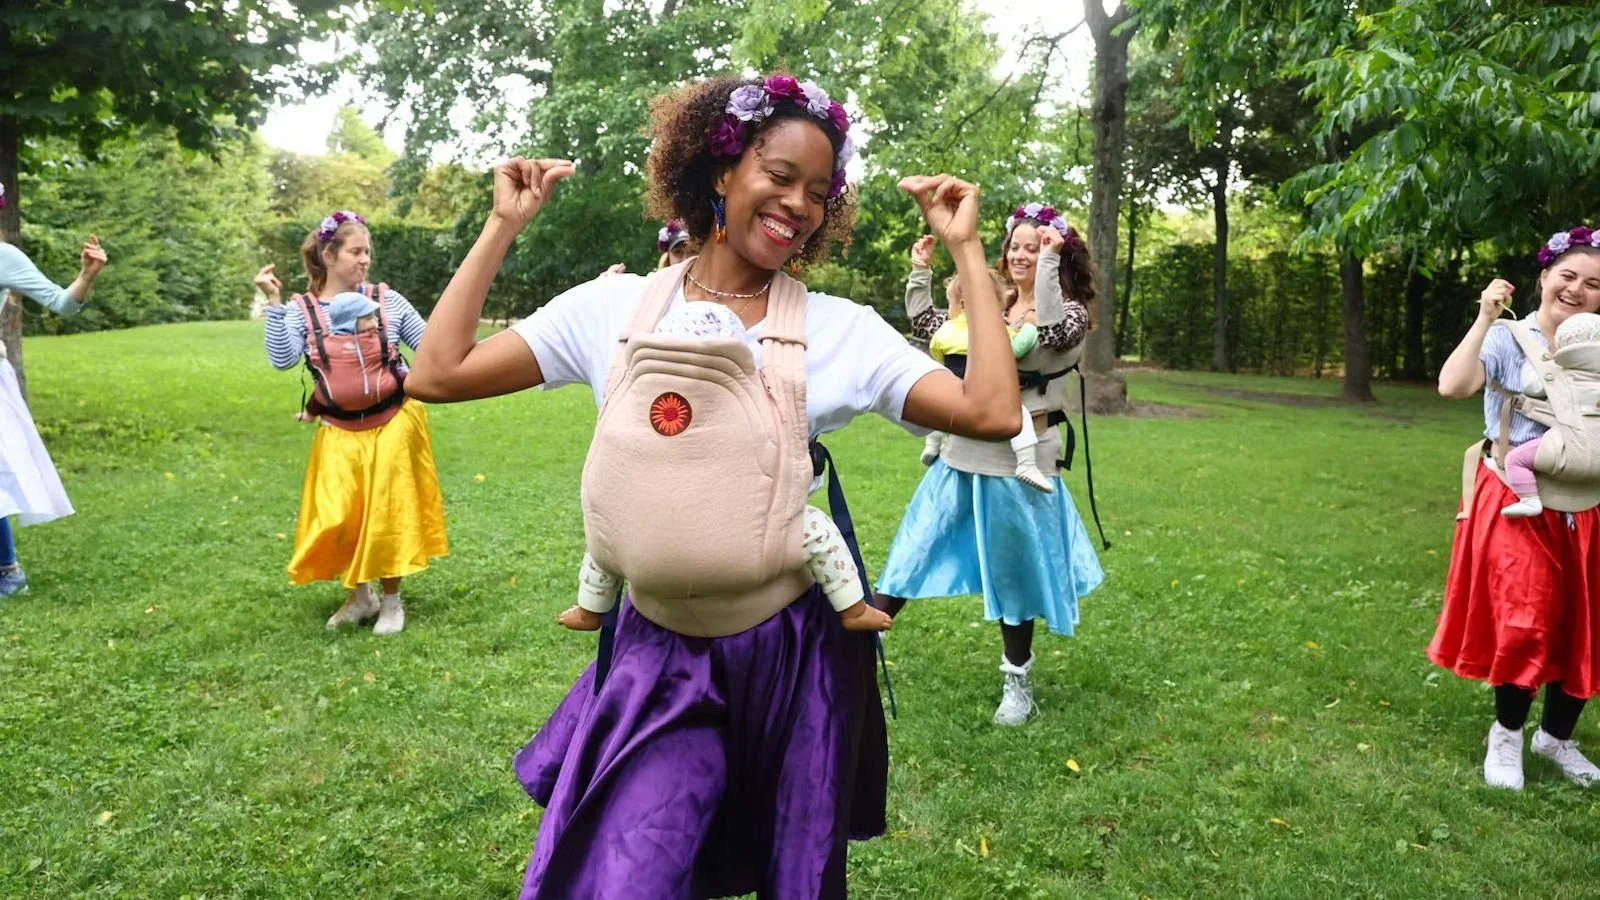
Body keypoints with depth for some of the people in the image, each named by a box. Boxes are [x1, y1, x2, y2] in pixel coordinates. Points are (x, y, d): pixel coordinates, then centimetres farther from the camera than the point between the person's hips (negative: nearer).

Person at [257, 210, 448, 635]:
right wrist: (274, 303, -19)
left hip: (394, 424, -1)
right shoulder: (301, 312, -3)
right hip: (340, 433, 1)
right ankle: (359, 596, 26)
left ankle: (392, 600, 23)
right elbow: (282, 360, -17)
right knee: (337, 518, 1)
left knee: (387, 513, 5)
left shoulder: (388, 300, -2)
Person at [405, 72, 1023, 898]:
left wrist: (965, 247, -8)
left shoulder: (841, 329, -4)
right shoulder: (615, 308, -1)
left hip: (797, 651, 0)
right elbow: (437, 375, -3)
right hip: (659, 652, 0)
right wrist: (505, 226, 1)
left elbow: (991, 414, -14)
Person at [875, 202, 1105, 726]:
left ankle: (1017, 682, 25)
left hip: (1018, 462, -4)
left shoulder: (1070, 312, -2)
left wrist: (1051, 261, -26)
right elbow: (925, 325, 17)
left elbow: (1052, 331, -27)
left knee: (1012, 570, 8)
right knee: (914, 550, 6)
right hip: (962, 456, 5)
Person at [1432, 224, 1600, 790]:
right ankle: (1506, 735, 16)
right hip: (1517, 502, -4)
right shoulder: (1508, 339, -6)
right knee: (1526, 619, -6)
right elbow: (1452, 386, -24)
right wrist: (1486, 319, -21)